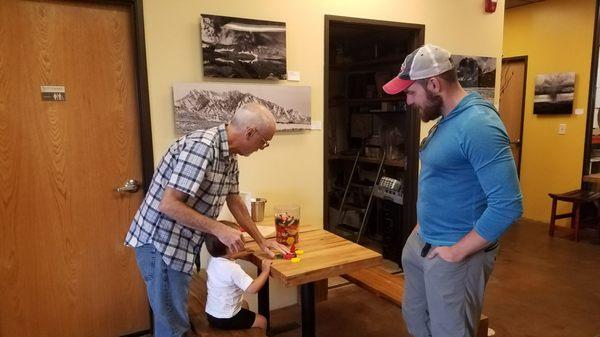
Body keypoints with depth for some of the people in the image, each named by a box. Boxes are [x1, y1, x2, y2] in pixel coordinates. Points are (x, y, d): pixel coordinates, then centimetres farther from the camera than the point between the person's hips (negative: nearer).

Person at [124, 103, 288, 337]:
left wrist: (260, 241, 19)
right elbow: (168, 205, -28)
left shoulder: (229, 157, 5)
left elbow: (234, 202, 16)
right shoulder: (202, 147, -26)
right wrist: (219, 230, -25)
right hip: (160, 242, -9)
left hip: (180, 243, 9)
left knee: (177, 316, 23)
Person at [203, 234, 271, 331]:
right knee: (262, 321, 12)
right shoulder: (233, 268, -32)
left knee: (244, 304, 34)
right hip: (225, 319, -8)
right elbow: (252, 288, -38)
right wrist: (265, 271, -27)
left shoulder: (213, 260, -6)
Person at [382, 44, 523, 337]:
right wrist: (421, 226, 12)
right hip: (421, 242, 9)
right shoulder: (445, 119, 7)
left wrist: (458, 251, -21)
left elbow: (508, 205, -27)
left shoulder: (477, 124, -24)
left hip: (456, 252, -9)